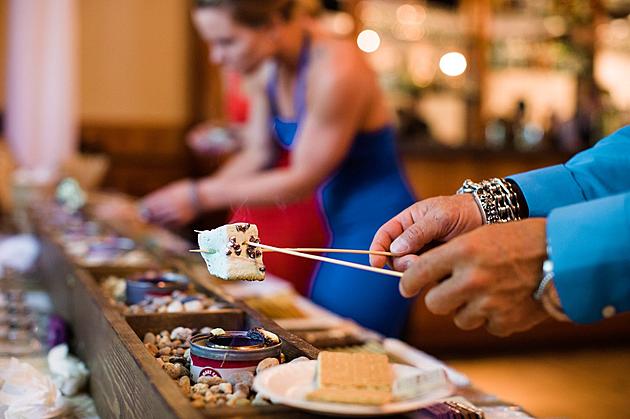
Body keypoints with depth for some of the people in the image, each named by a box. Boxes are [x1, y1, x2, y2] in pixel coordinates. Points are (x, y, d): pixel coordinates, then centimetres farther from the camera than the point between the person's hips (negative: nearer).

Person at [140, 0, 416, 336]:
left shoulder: (335, 71, -24)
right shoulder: (269, 73, 1)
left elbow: (302, 180, -20)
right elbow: (259, 155, 7)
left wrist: (200, 197, -17)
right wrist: (189, 194, -6)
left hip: (377, 229, -8)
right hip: (337, 230, 8)